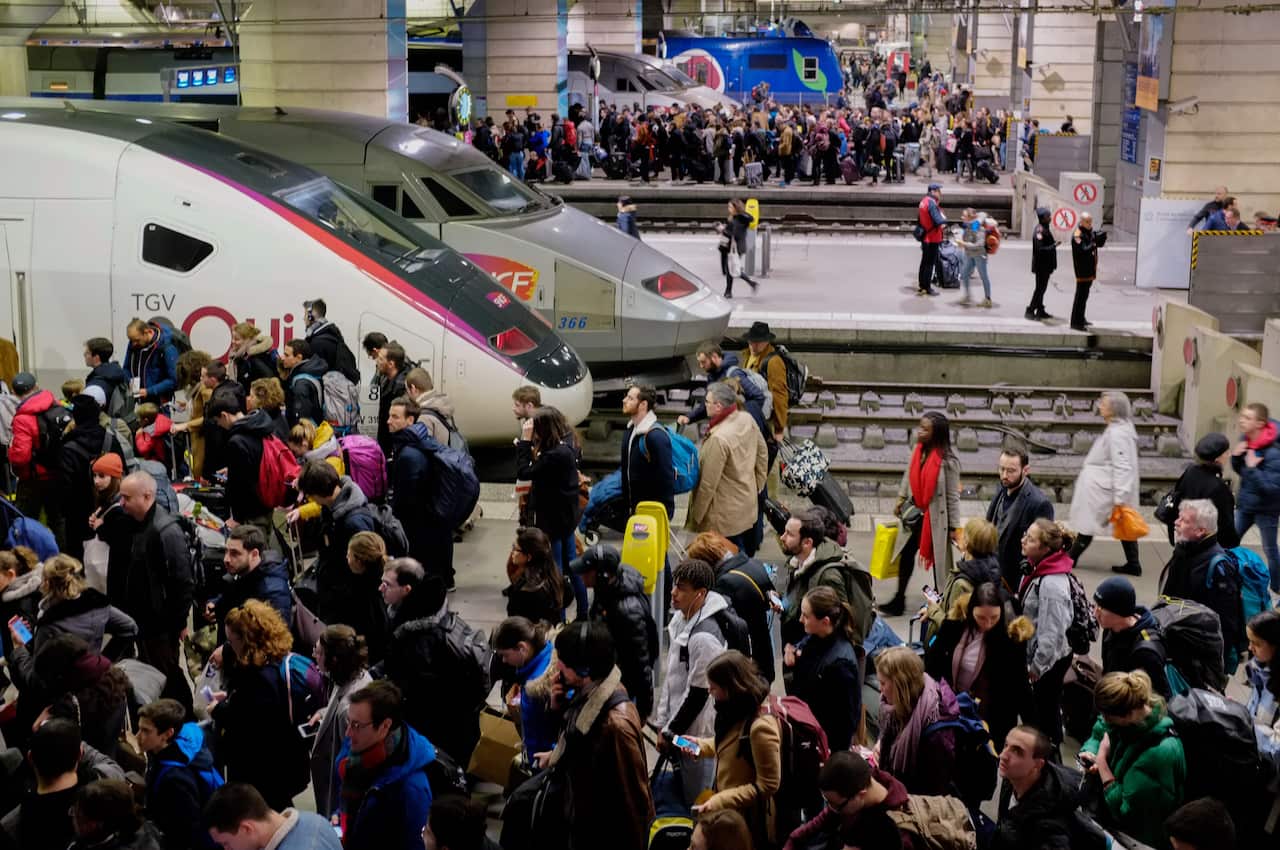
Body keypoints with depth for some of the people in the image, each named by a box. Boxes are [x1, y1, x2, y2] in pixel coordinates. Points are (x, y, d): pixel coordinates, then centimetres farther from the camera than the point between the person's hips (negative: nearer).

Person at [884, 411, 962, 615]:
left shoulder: (948, 460, -19)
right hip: (915, 513, 6)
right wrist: (901, 499, 13)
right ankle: (899, 600, 18)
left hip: (936, 516, -6)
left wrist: (954, 527, -10)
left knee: (938, 558, 7)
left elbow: (953, 496, -14)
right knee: (906, 553, 8)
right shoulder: (918, 450, -3)